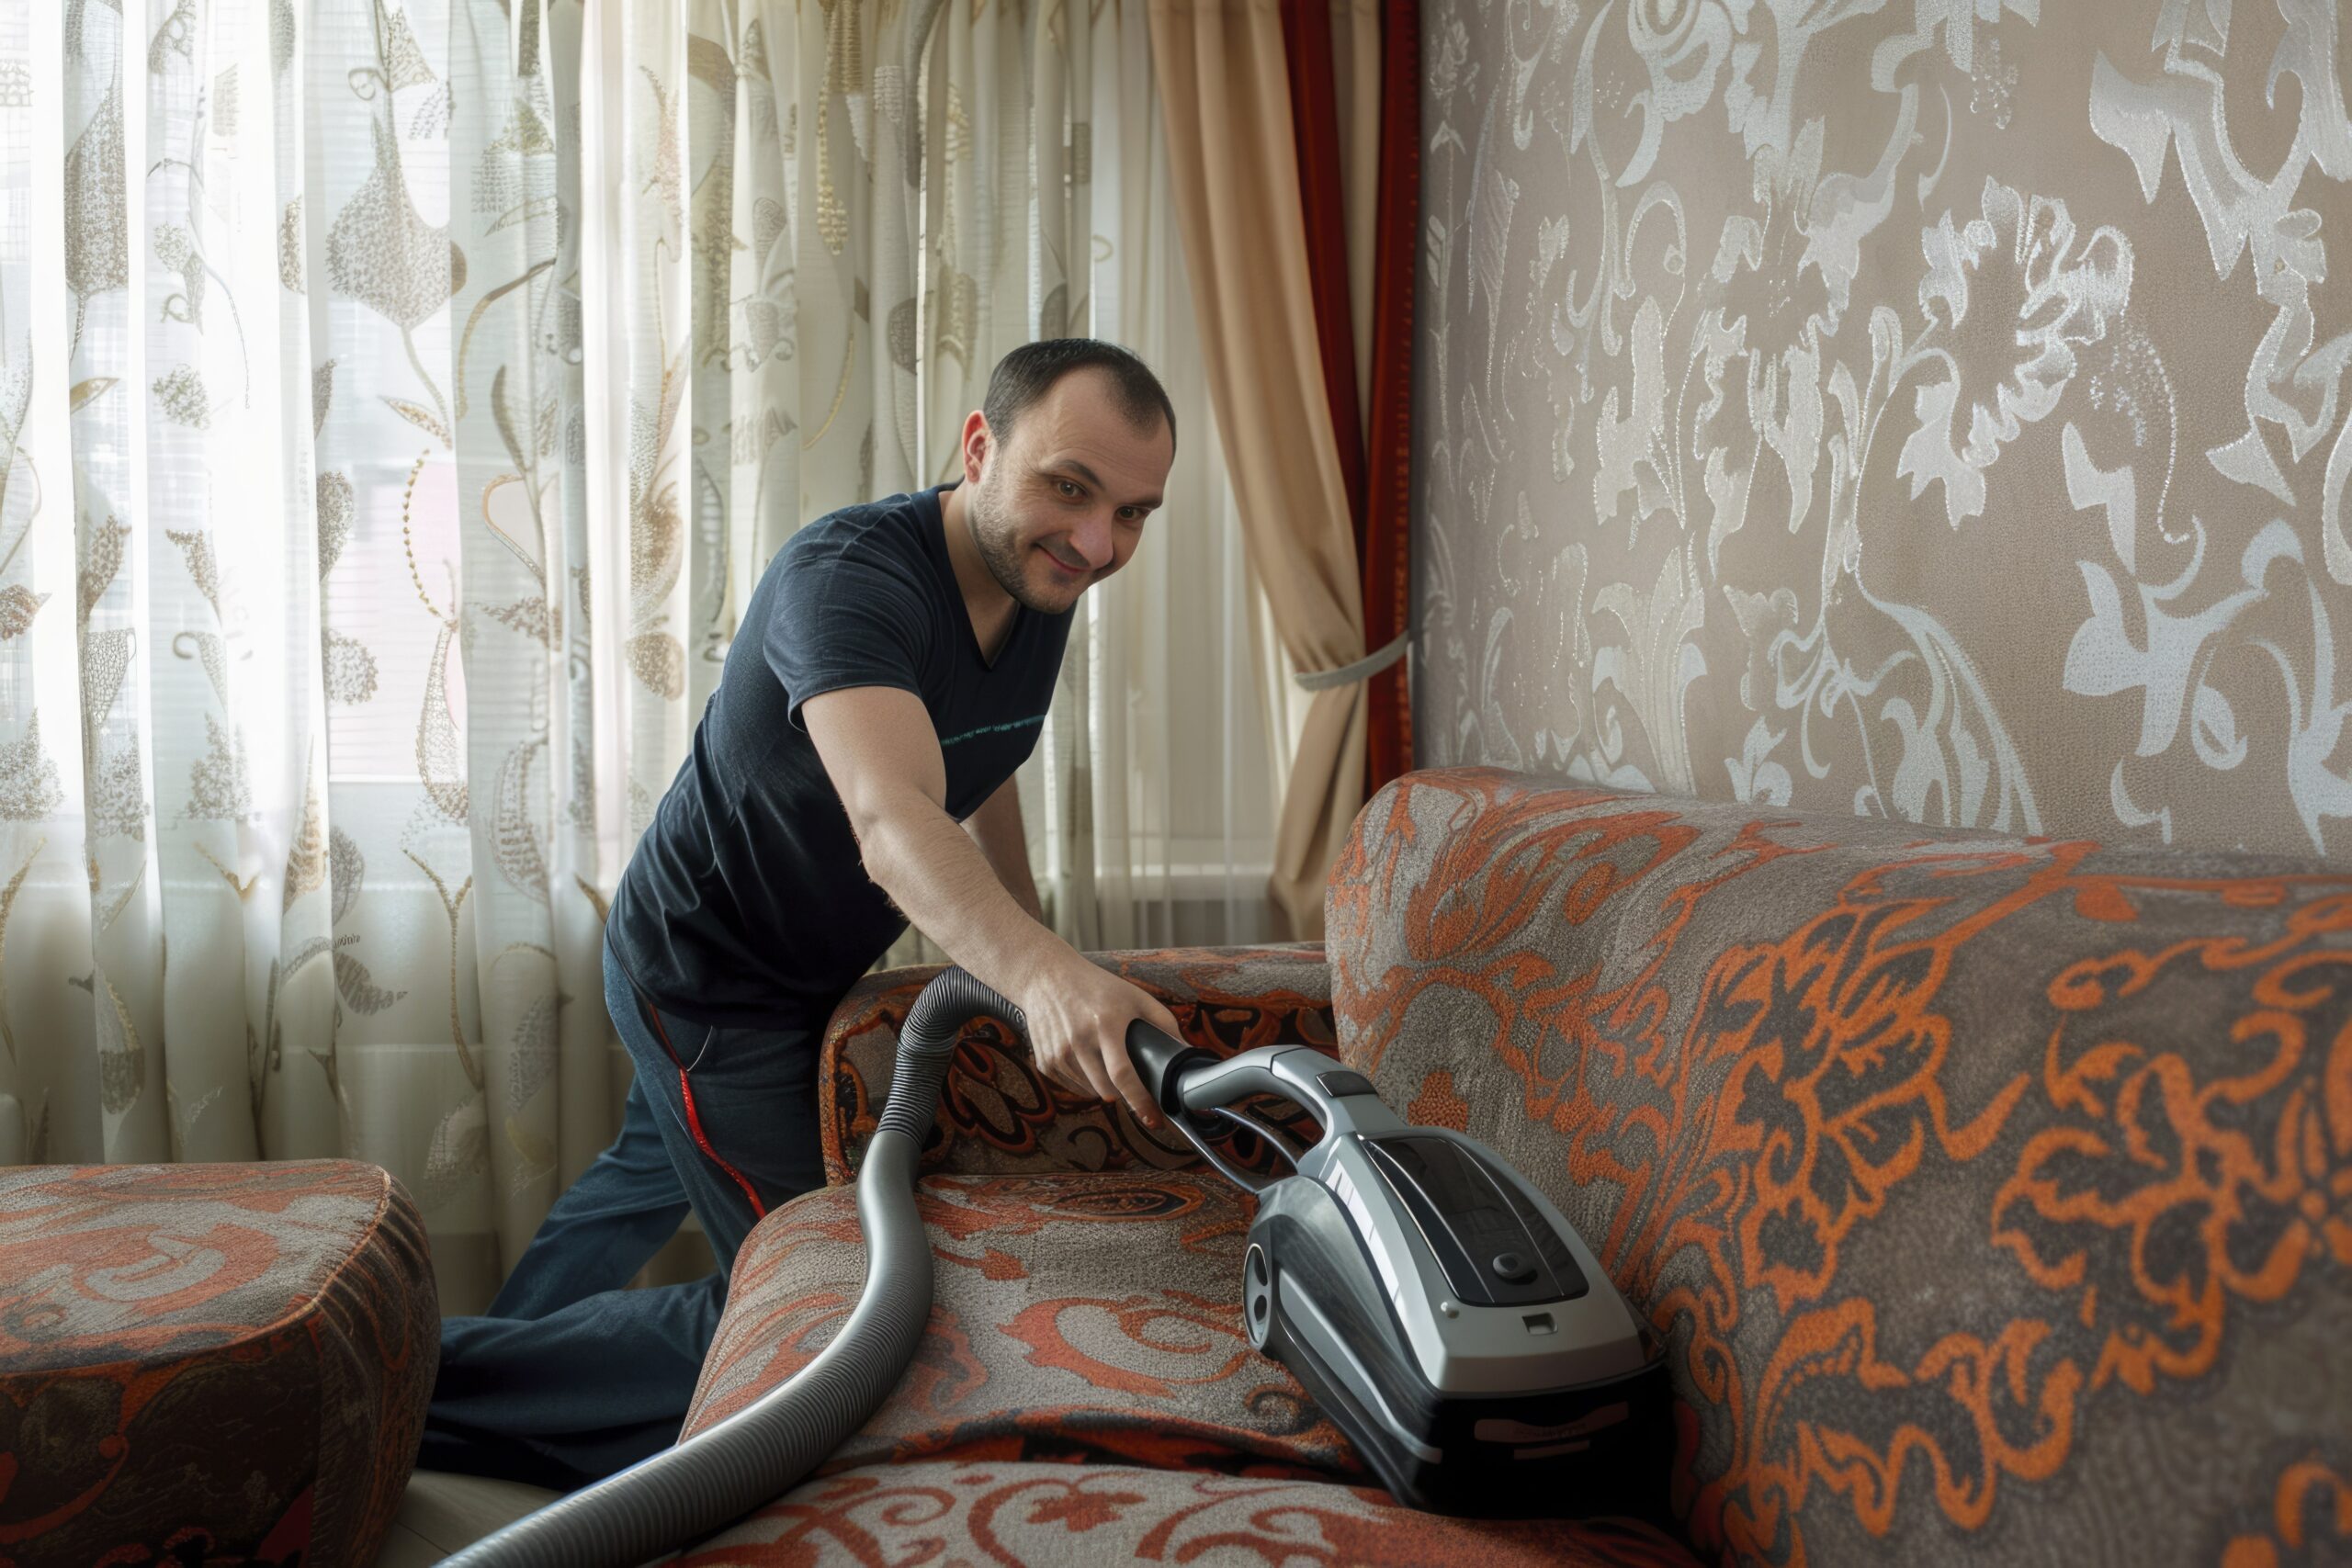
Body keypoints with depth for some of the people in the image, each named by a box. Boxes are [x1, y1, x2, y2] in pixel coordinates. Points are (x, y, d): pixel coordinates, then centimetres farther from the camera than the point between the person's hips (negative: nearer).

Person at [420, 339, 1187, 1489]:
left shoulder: (1040, 587, -5)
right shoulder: (849, 575, -33)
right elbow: (890, 821, -51)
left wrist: (1046, 964, 17)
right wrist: (1041, 976, -68)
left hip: (802, 969, 10)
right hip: (706, 980, -10)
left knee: (655, 1170, 29)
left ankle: (498, 1367, 54)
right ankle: (418, 1390, 1)